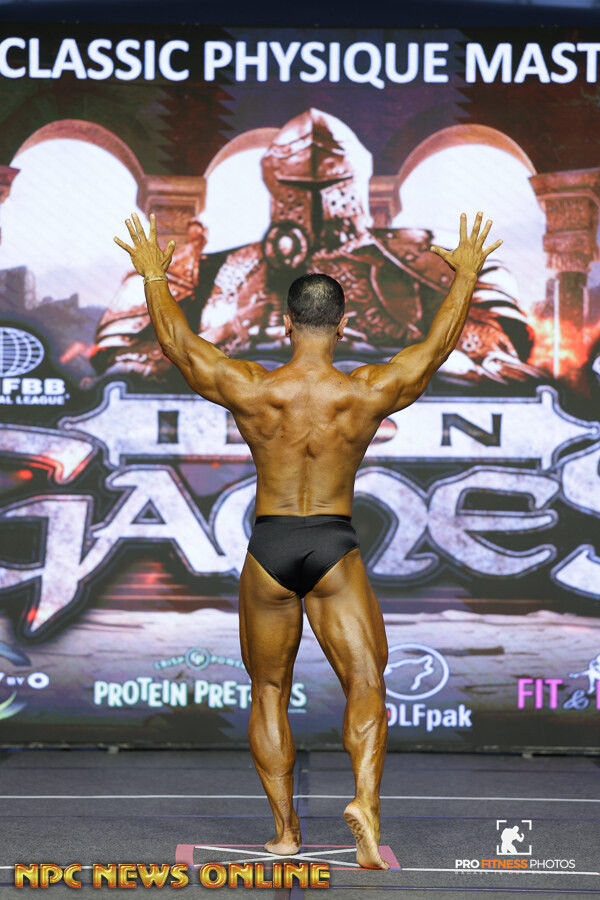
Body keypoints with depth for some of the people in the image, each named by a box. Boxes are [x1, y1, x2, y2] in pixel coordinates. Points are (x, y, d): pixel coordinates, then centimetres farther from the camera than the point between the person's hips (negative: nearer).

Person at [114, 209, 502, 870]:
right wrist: (465, 275, 21)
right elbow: (439, 344, 6)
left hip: (268, 549, 1)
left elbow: (175, 342, 4)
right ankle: (365, 798, -24)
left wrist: (153, 275, 19)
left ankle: (285, 828, 12)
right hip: (335, 549, -1)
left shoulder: (250, 390, -10)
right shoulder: (370, 394, -9)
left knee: (269, 691, 13)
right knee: (366, 685, 1)